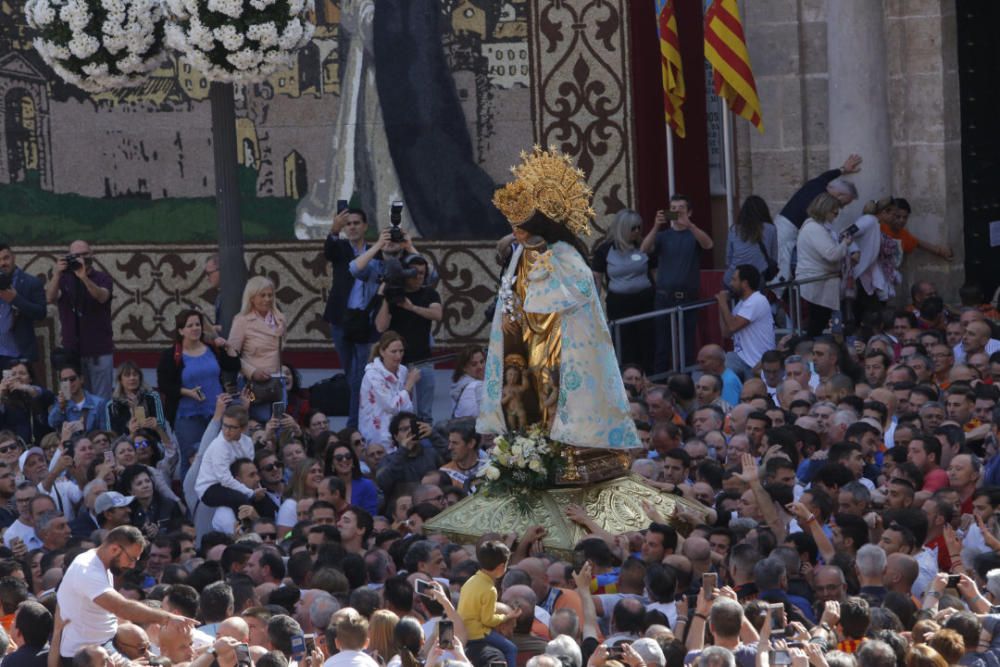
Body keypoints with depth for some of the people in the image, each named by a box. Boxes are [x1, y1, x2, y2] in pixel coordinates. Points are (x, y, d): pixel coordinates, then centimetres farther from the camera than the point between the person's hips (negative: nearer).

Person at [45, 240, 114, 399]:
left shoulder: (102, 278, 3)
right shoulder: (63, 279, 9)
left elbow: (102, 297, -18)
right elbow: (50, 298, -9)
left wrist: (84, 277, -35)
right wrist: (56, 274, -26)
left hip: (99, 351, -2)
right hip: (71, 350, 2)